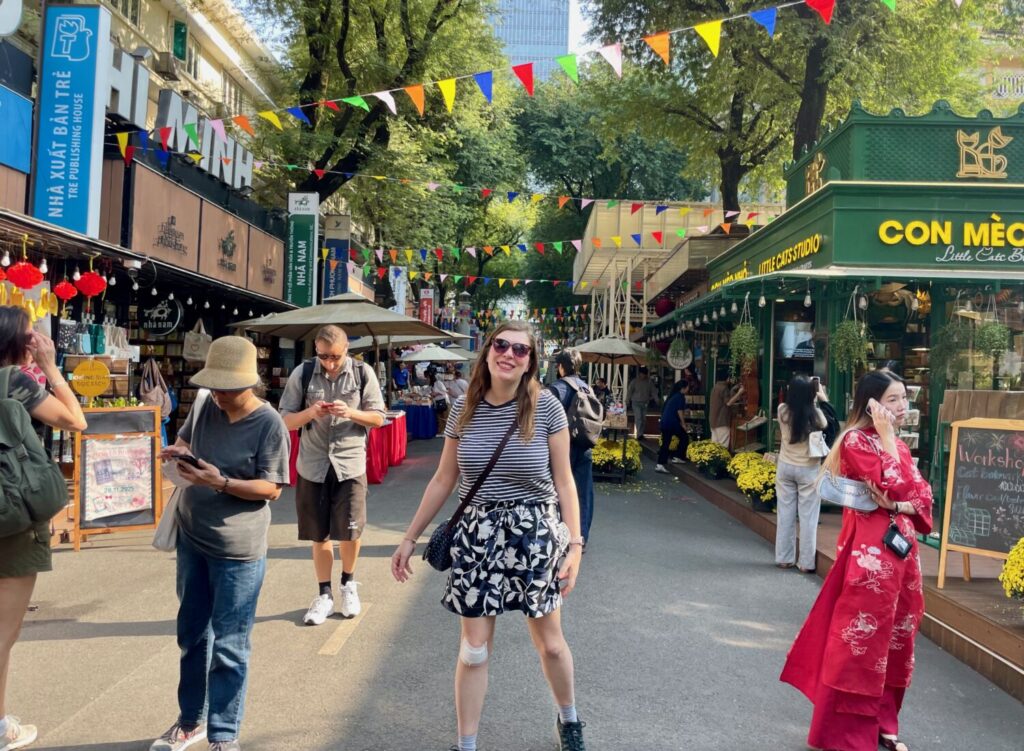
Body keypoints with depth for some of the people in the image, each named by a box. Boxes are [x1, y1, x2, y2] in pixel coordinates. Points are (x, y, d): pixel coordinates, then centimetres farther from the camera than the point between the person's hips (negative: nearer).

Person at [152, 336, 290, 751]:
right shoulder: (204, 408, 0)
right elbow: (184, 439, 16)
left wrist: (220, 483, -28)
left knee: (228, 646, 3)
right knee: (191, 634, 20)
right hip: (191, 537, 7)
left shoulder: (269, 424, -16)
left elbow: (272, 488, -16)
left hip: (238, 550, -6)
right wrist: (176, 451, -8)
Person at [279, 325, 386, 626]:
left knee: (349, 531, 4)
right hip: (312, 465, 1)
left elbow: (378, 418, 1)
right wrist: (310, 413, -20)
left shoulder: (363, 373, -3)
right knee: (319, 534, 9)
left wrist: (350, 413, -18)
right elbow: (286, 421, 0)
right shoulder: (302, 374, -2)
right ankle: (324, 594, 25)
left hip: (350, 463, -1)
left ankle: (348, 584, 31)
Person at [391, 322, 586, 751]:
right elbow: (443, 481, 6)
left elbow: (564, 481, -4)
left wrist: (574, 543, -9)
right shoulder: (464, 409, -1)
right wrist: (410, 538, 8)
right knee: (473, 650, 7)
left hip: (535, 532, -1)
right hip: (477, 533, 2)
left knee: (550, 643, 13)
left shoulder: (546, 406, -9)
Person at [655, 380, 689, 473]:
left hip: (664, 422, 8)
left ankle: (660, 465, 0)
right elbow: (680, 411, -12)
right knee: (684, 438, 12)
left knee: (665, 444, 6)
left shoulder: (672, 396, 19)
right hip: (673, 423, -8)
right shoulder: (680, 396, -6)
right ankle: (678, 457, 14)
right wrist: (683, 423, -5)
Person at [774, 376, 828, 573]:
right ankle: (806, 562, 9)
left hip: (785, 467, 3)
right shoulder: (815, 414, -16)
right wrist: (822, 398, 12)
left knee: (785, 514, 11)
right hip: (808, 470, -3)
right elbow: (827, 424, 6)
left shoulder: (783, 411, -9)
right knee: (808, 517, 5)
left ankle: (784, 558, 18)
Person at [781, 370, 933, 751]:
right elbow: (896, 486, -20)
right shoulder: (856, 441, -11)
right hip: (870, 549, -8)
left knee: (894, 637, 14)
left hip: (902, 545, 8)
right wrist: (886, 436, -16)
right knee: (862, 637, -2)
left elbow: (922, 493, 8)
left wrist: (898, 506, -12)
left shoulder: (897, 444, 14)